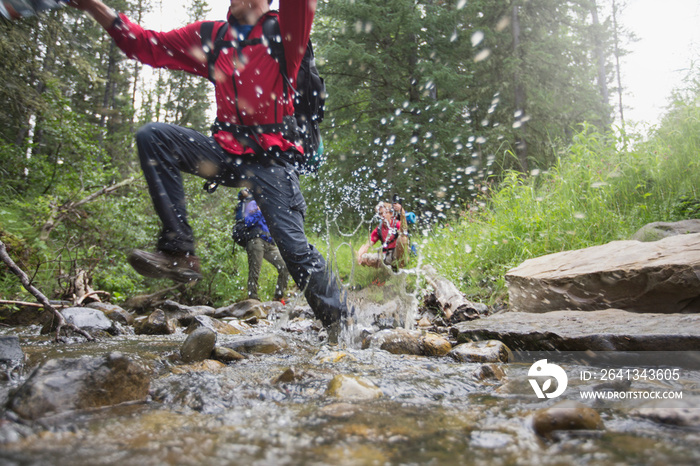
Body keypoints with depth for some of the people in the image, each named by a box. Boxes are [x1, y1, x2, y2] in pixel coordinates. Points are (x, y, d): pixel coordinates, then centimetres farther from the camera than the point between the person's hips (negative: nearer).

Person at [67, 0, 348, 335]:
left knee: (294, 247, -13)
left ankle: (342, 327, 6)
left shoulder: (283, 30, 2)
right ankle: (179, 252, -15)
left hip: (272, 158, -5)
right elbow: (146, 46, 15)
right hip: (227, 151, 5)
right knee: (153, 137, -13)